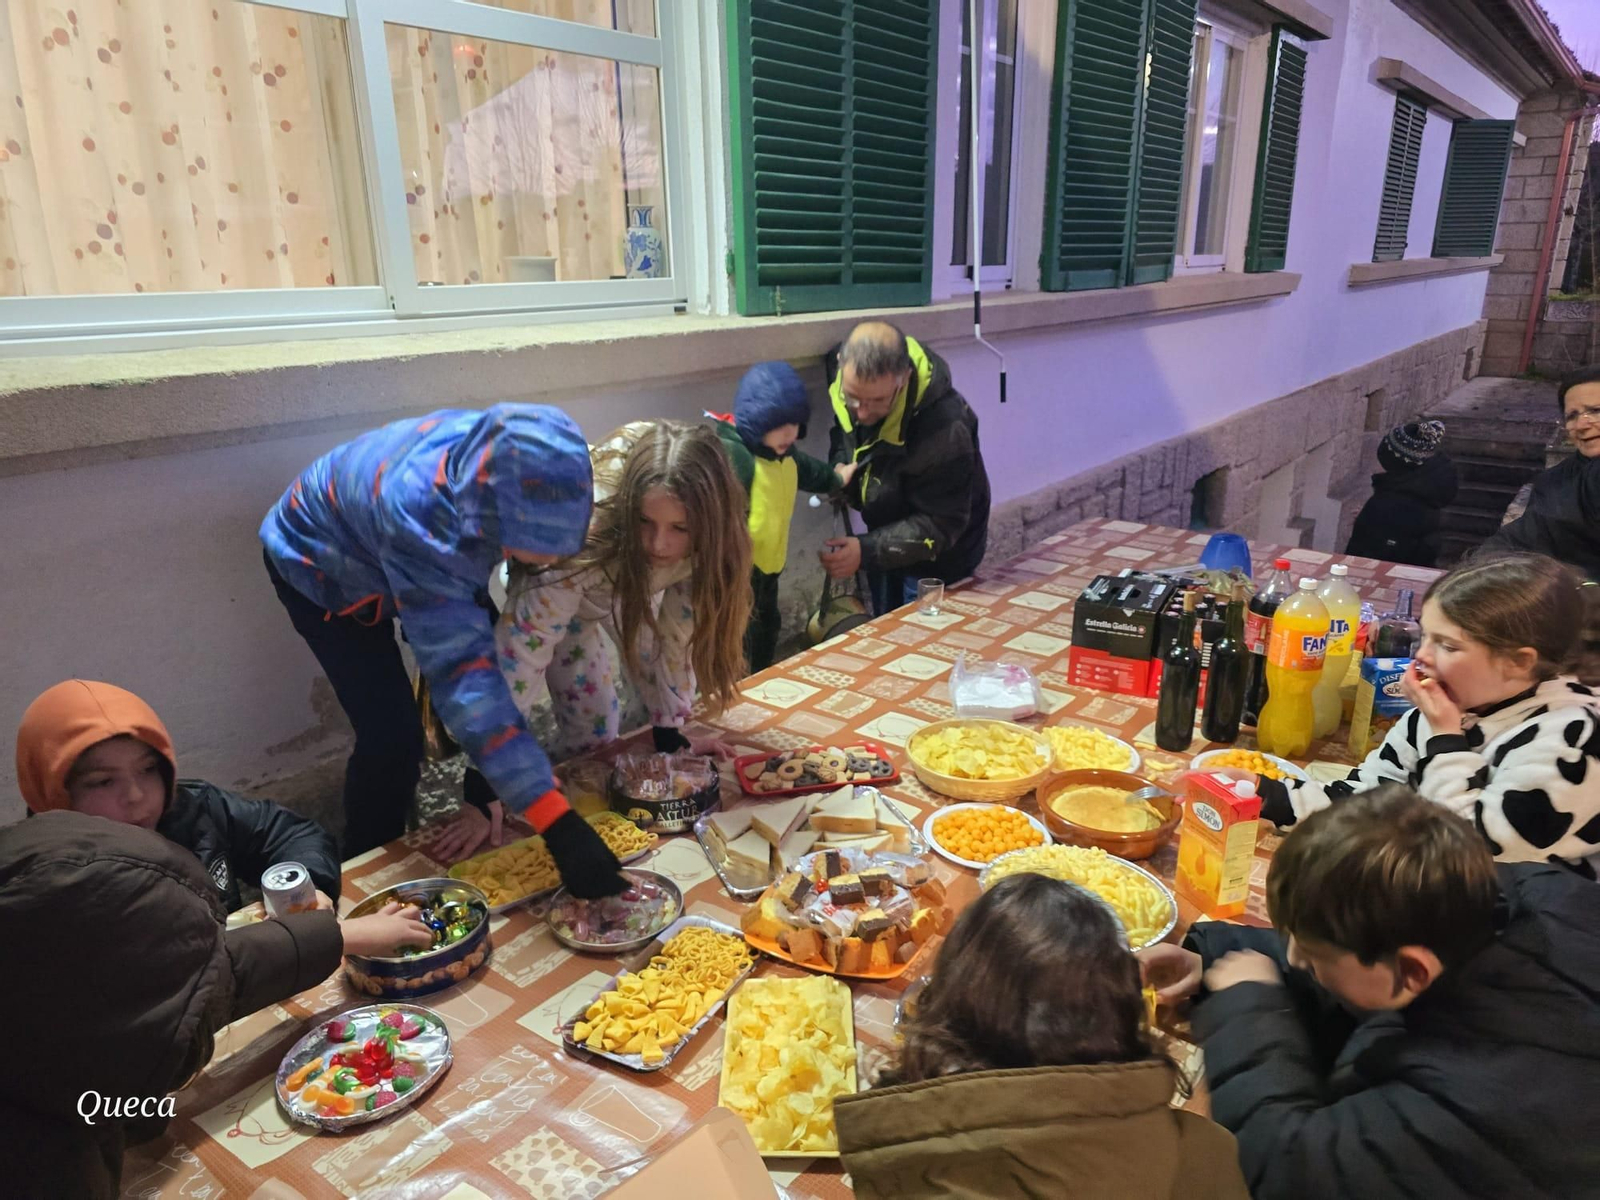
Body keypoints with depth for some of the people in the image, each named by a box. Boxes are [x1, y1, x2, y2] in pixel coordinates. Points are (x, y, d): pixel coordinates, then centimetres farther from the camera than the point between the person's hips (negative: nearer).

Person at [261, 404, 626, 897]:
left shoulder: (507, 461, -30)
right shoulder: (419, 520, -47)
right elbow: (460, 671, -49)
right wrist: (559, 825, -53)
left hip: (427, 559, 6)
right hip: (321, 565, -5)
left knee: (505, 677, -2)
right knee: (391, 734, -14)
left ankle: (491, 821, 22)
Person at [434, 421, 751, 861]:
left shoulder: (699, 546, -29)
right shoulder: (583, 540, -43)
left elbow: (676, 632, -15)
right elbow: (518, 659, -42)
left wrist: (671, 733, -12)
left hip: (621, 581, 4)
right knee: (591, 727, -9)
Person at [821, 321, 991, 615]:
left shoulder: (943, 428, -37)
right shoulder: (846, 369, -18)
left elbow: (941, 525, -29)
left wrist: (867, 551, -35)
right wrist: (840, 464, -14)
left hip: (937, 557, -6)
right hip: (888, 541, 7)